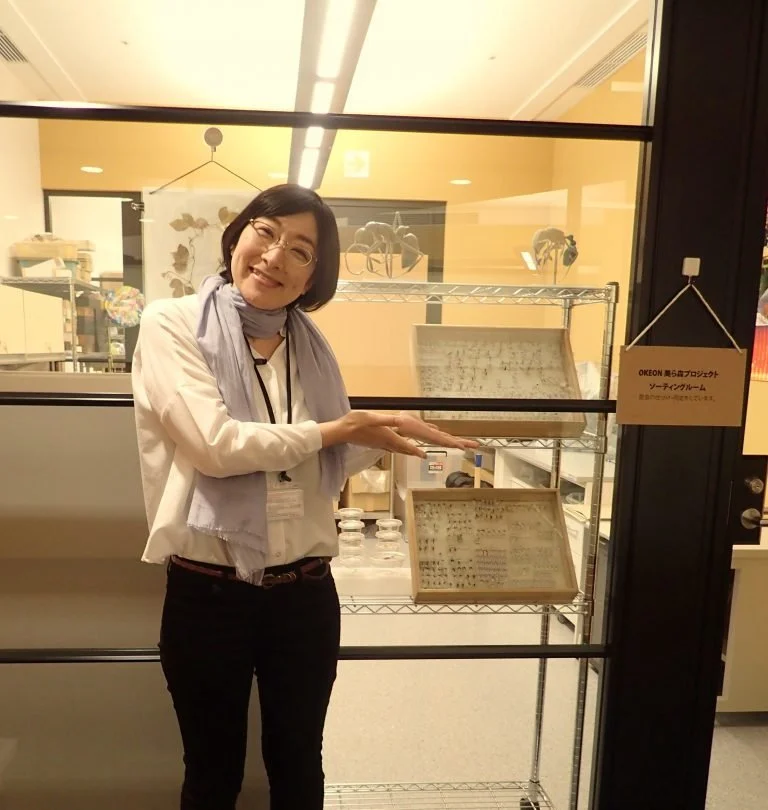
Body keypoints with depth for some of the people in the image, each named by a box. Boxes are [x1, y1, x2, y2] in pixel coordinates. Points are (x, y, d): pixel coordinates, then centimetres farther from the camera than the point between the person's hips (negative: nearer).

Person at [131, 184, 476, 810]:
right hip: (207, 592, -3)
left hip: (305, 591, 4)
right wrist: (337, 430, -14)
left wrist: (389, 433, -6)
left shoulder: (311, 346, 5)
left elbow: (329, 466, 9)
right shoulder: (172, 325, -8)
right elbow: (216, 445, -21)